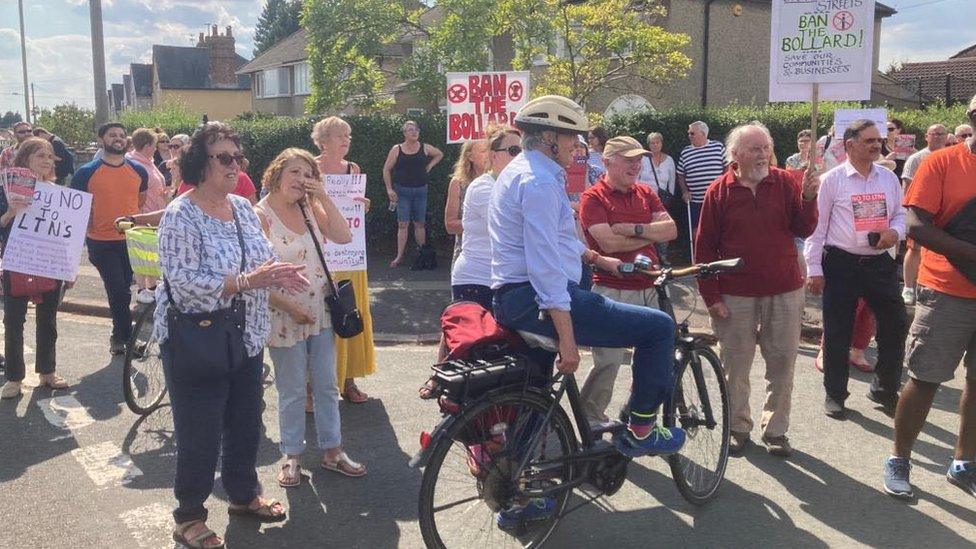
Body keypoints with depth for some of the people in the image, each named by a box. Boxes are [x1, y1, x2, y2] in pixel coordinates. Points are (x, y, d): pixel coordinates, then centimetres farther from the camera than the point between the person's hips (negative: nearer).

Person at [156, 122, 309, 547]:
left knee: (246, 424, 19)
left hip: (246, 340, 7)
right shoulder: (181, 217, -16)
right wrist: (245, 282, -30)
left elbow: (260, 261, 12)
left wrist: (276, 276, -10)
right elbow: (184, 283, -25)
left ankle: (243, 494, 41)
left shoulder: (243, 208, 6)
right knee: (200, 435, 5)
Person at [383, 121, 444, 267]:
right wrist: (389, 189, -7)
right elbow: (386, 170, 1)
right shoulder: (396, 149, -2)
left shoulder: (425, 148, 3)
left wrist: (429, 166, 8)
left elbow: (439, 154, 22)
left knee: (420, 224, 7)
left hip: (421, 190, 2)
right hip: (402, 191, -2)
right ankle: (399, 256, -3)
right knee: (402, 224, -5)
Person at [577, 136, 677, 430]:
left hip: (649, 289, 6)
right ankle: (590, 417, 13)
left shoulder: (646, 193, 14)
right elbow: (608, 243, -17)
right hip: (613, 292, -6)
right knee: (608, 360, -6)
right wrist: (651, 234, -5)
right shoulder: (593, 197, -5)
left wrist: (634, 229, -13)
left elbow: (671, 230, 2)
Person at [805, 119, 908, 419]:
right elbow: (816, 225, -5)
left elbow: (901, 214, 19)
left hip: (880, 262, 4)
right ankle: (835, 394, 18)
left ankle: (885, 389, 26)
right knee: (837, 332, 2)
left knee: (895, 326, 6)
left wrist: (895, 231, -6)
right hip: (841, 264, -4)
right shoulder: (832, 180, -4)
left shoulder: (889, 178, 9)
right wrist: (814, 270, -9)